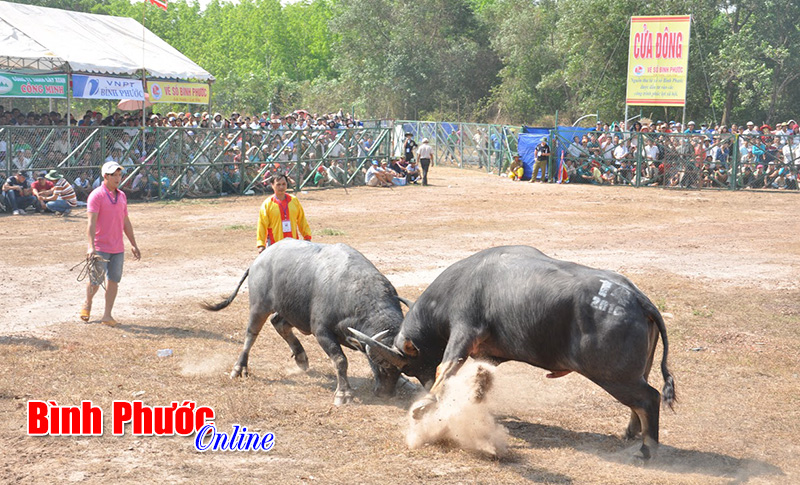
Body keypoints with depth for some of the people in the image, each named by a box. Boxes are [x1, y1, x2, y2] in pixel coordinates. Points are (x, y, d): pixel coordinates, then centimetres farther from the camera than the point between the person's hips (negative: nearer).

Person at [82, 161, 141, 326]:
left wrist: (133, 244, 18)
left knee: (113, 280, 4)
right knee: (96, 280, -3)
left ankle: (107, 315, 10)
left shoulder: (121, 195, 12)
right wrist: (91, 247, -26)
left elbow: (126, 222, 19)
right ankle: (87, 304, 26)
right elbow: (91, 223, -17)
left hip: (118, 248, 6)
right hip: (100, 248, -6)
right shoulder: (96, 195, -9)